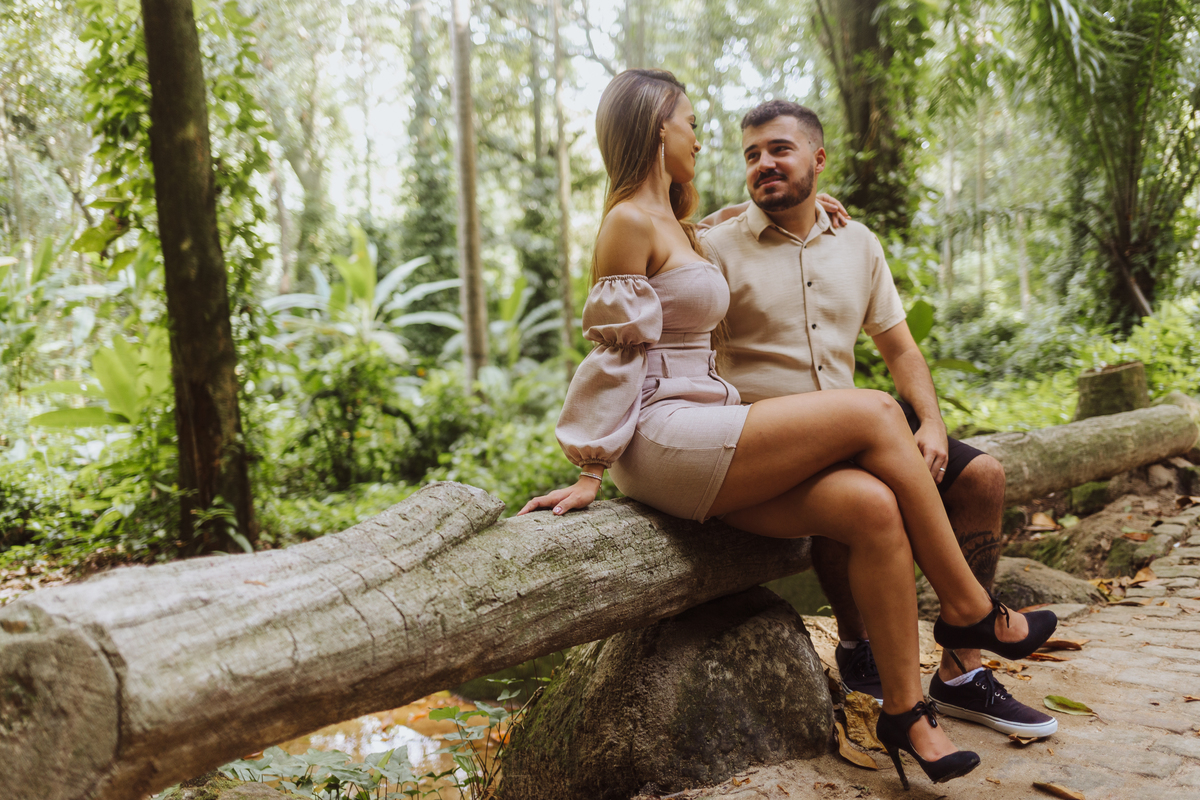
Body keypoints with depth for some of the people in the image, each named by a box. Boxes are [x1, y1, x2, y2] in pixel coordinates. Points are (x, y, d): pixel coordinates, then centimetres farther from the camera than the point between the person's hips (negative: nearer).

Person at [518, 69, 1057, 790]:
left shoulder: (676, 224, 23)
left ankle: (906, 711, -6)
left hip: (707, 445, 9)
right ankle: (969, 609, -1)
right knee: (875, 414, -15)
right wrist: (590, 474, -10)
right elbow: (613, 356, -9)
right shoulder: (629, 222, -5)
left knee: (873, 506, -14)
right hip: (662, 440, -9)